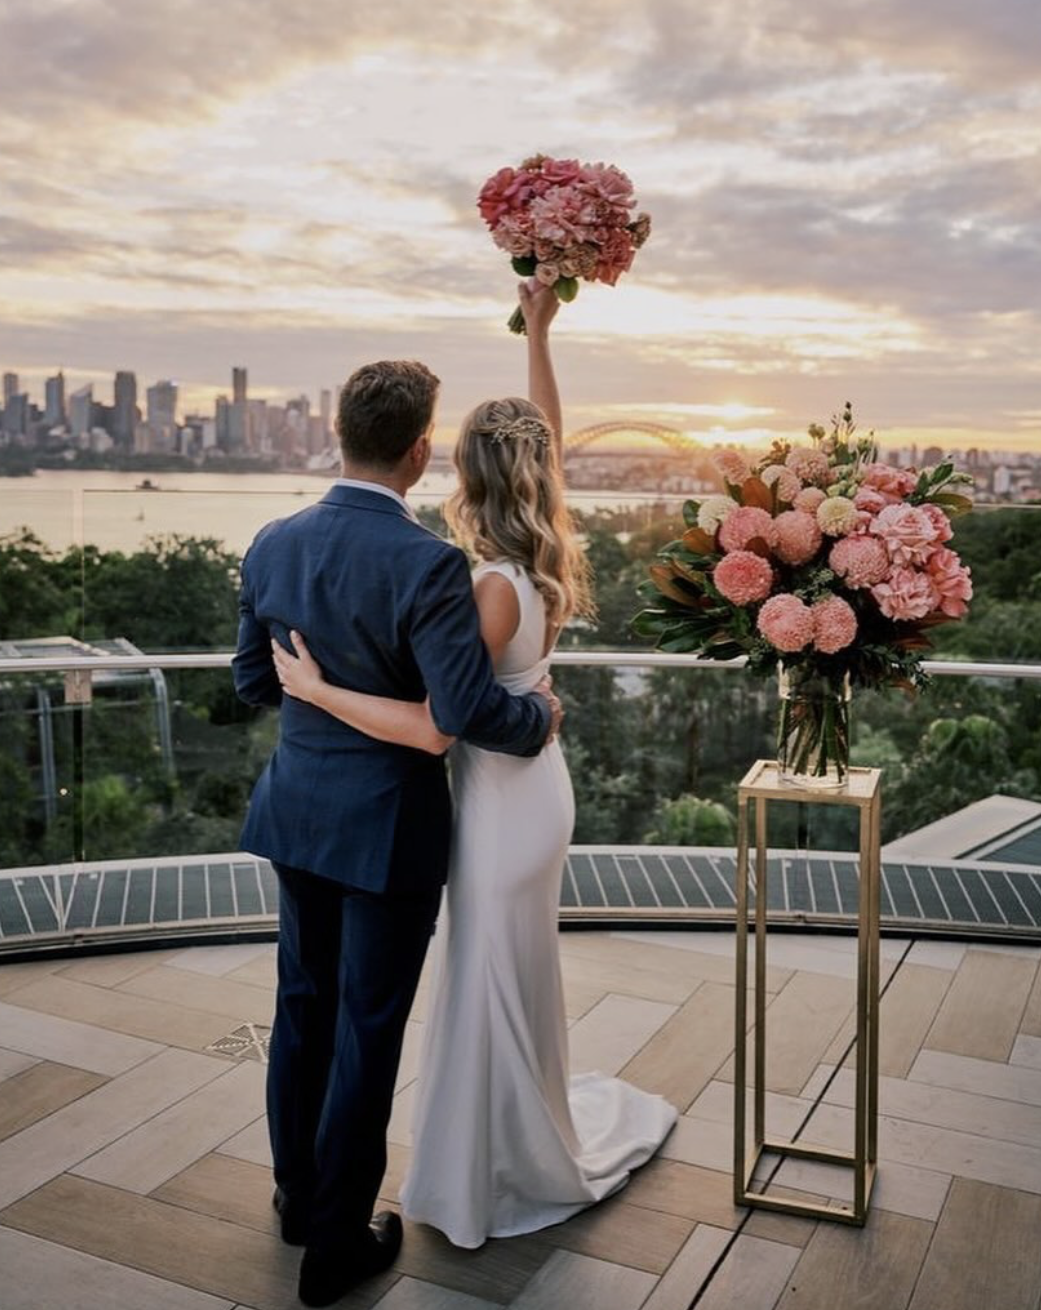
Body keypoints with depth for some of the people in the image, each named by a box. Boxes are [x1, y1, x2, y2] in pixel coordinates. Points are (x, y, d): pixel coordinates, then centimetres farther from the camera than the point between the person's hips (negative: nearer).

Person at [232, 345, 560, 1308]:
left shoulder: (273, 545, -3)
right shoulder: (428, 563, -23)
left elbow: (254, 679, 7)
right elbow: (469, 711, -26)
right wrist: (541, 715, -6)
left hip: (298, 811, 6)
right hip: (387, 825, -6)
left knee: (304, 1003, 22)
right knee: (367, 1028, 9)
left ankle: (298, 1192, 40)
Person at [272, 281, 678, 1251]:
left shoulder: (496, 590, -27)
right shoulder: (548, 556, -5)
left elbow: (432, 727, -30)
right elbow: (548, 435, 11)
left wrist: (315, 689, -24)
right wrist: (537, 337, 15)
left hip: (503, 797, -8)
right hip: (523, 781, 8)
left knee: (498, 979, 9)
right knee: (503, 977, 23)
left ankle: (522, 1169, 29)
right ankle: (522, 1135, 43)